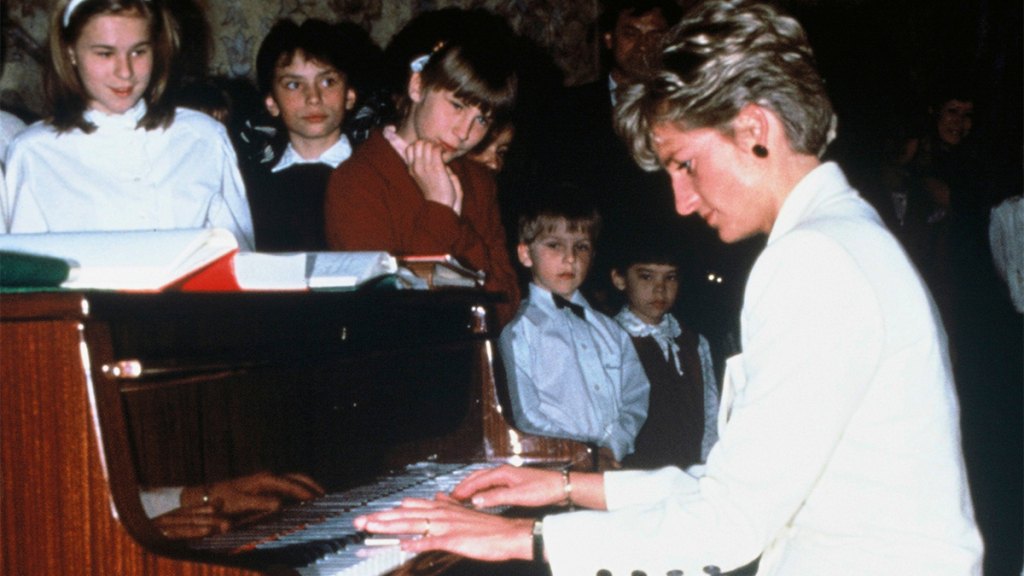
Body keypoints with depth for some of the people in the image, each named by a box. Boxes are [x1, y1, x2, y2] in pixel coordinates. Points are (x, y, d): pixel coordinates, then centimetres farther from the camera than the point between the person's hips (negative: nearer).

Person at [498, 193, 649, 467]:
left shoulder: (610, 331, 20)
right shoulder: (521, 331, 4)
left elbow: (635, 398, 13)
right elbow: (528, 417, -3)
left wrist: (613, 446, -5)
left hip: (617, 463, 3)